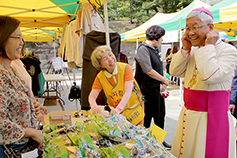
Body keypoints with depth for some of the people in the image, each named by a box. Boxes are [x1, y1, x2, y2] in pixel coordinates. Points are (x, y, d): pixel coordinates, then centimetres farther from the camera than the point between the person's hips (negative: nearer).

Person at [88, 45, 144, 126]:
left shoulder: (126, 68, -18)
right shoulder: (100, 78, -10)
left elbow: (127, 93, -23)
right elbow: (92, 96, -5)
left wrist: (117, 110, -34)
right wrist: (94, 108, -26)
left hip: (134, 110, -1)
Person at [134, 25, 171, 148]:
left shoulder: (155, 49, 14)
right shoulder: (143, 49, -14)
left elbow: (161, 67, 15)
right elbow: (148, 71, -21)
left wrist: (163, 83, -1)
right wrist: (164, 80, -11)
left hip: (157, 88, 9)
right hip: (147, 89, -9)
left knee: (160, 115, 16)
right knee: (147, 117, 2)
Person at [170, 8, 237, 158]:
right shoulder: (194, 51, 9)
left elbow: (210, 76, -27)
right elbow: (175, 71, 6)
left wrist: (209, 47, -18)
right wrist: (185, 48, -3)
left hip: (211, 117, -7)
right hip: (189, 114, 7)